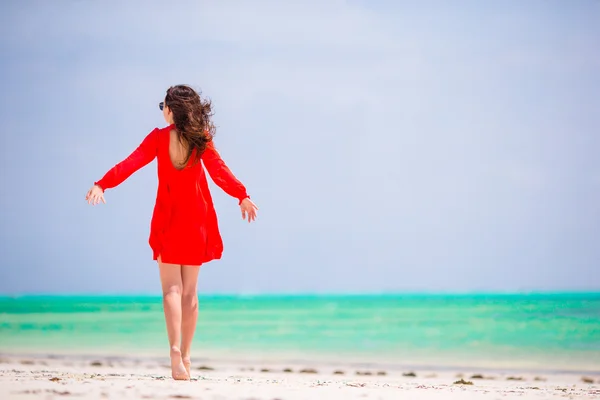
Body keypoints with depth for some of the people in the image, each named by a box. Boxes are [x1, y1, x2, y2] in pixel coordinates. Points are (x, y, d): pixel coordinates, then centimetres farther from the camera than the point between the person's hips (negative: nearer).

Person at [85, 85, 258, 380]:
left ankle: (175, 350, -25)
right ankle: (185, 356, 10)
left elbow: (131, 163, -15)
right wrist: (242, 196, -12)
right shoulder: (201, 139, 0)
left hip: (168, 218, -2)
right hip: (196, 219, 2)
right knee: (189, 291, 10)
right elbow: (218, 170, -10)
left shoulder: (159, 137, -5)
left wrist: (102, 185, -23)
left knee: (172, 288, -5)